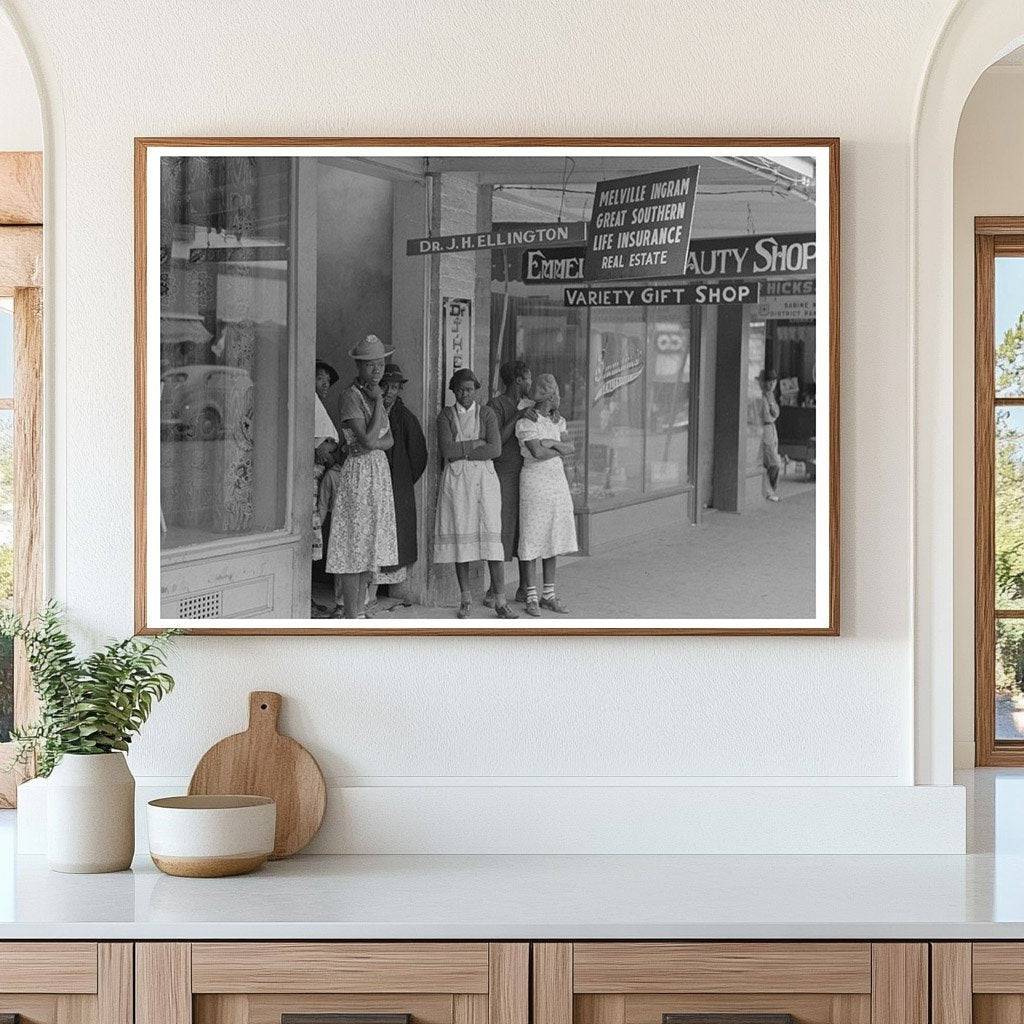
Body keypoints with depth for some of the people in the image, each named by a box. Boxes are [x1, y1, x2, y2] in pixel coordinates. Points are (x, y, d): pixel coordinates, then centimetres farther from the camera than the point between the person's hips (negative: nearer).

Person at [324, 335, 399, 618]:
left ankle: (359, 612, 17)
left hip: (380, 473, 9)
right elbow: (367, 439, -21)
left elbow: (389, 440, 10)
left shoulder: (374, 394, 14)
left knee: (367, 551, 11)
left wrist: (372, 444, -11)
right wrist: (379, 402, -16)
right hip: (359, 474, -9)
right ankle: (352, 617, -4)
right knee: (353, 548, -6)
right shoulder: (351, 396, -13)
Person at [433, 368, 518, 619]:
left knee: (492, 535, -8)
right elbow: (447, 450, -7)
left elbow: (495, 449, -6)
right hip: (456, 481, 0)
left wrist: (460, 451, -7)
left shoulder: (486, 413, 7)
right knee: (461, 537, 0)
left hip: (484, 478, 0)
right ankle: (465, 600, 10)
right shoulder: (446, 415, 7)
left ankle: (500, 602, -8)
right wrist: (476, 444, -8)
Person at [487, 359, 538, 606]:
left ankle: (523, 590, 13)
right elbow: (495, 441, -15)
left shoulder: (529, 404, 14)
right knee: (504, 528, -7)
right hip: (506, 473, -6)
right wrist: (517, 418, -20)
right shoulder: (497, 404, -6)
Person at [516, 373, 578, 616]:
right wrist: (560, 450, -6)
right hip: (534, 481, -7)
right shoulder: (525, 422, -10)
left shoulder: (558, 421, 12)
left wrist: (552, 443, -16)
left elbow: (571, 447, 0)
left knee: (554, 539, 8)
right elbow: (537, 452, -20)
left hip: (557, 481, 7)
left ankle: (548, 595, 14)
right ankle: (531, 598, 2)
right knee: (532, 540, -3)